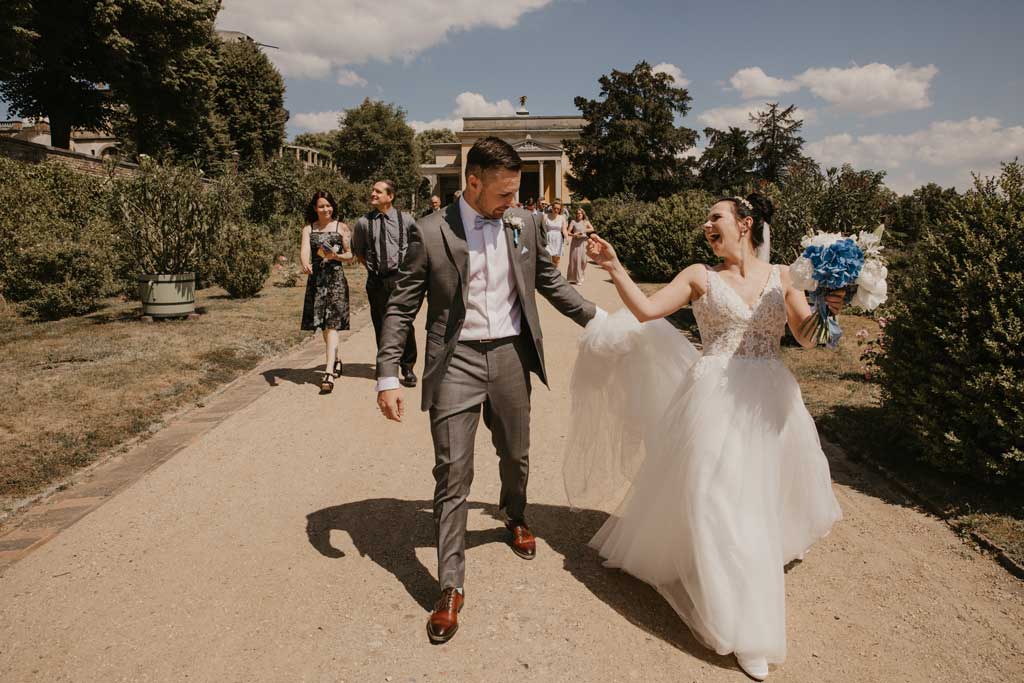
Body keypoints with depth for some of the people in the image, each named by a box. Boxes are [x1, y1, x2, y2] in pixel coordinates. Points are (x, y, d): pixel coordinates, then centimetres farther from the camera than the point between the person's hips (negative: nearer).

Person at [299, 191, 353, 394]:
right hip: (316, 278, 3)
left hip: (335, 278, -3)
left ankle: (329, 373, -17)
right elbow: (304, 248, -9)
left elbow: (350, 255, 6)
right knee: (322, 324, 11)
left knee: (331, 324, -12)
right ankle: (336, 361, 33)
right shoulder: (309, 228, 9)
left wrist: (335, 256, -15)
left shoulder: (341, 227, 4)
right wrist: (305, 263, -30)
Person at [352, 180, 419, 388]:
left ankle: (408, 369, 13)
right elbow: (358, 250, 16)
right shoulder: (363, 223, 2)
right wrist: (371, 267, 8)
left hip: (400, 278, -2)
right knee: (381, 326, 8)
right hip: (376, 281, 2)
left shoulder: (405, 220, -2)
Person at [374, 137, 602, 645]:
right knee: (452, 473, -2)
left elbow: (551, 283, 14)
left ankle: (514, 518, 52)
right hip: (456, 362, -3)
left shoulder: (525, 225, 1)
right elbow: (402, 308, -6)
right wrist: (387, 376, -10)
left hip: (511, 356, 4)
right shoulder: (430, 233, -9)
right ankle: (450, 589, 11)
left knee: (516, 455, 20)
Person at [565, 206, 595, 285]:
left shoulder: (586, 222, 8)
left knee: (583, 259, -2)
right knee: (575, 259, -3)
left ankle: (580, 276, 14)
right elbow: (568, 232, -3)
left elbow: (592, 229, -6)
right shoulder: (573, 221, 2)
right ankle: (574, 278, 6)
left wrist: (584, 231, -19)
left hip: (584, 242, 2)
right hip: (575, 242, -2)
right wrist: (574, 235, -20)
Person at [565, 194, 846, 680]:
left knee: (762, 494, 17)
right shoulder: (699, 276, 2)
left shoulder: (781, 276, 8)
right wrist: (614, 268, -13)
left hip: (770, 402, 3)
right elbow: (645, 311, -6)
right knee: (721, 502, -1)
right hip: (717, 400, -2)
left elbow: (809, 338, 5)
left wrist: (826, 310, -14)